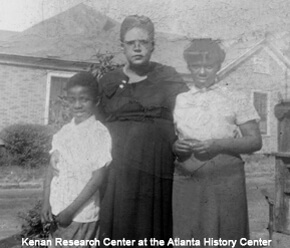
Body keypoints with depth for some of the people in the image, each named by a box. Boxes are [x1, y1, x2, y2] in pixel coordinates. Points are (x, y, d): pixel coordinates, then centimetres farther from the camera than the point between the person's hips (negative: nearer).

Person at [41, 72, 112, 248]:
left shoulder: (100, 133, -14)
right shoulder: (63, 132, 3)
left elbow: (98, 177, -15)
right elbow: (52, 168, 7)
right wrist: (46, 202, 1)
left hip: (82, 213, -5)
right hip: (57, 208, 5)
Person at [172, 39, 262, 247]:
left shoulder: (236, 100, 3)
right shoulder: (178, 101, 9)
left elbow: (255, 141, -1)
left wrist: (218, 145, -15)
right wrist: (175, 146, -9)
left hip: (225, 182, -1)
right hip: (186, 181, 2)